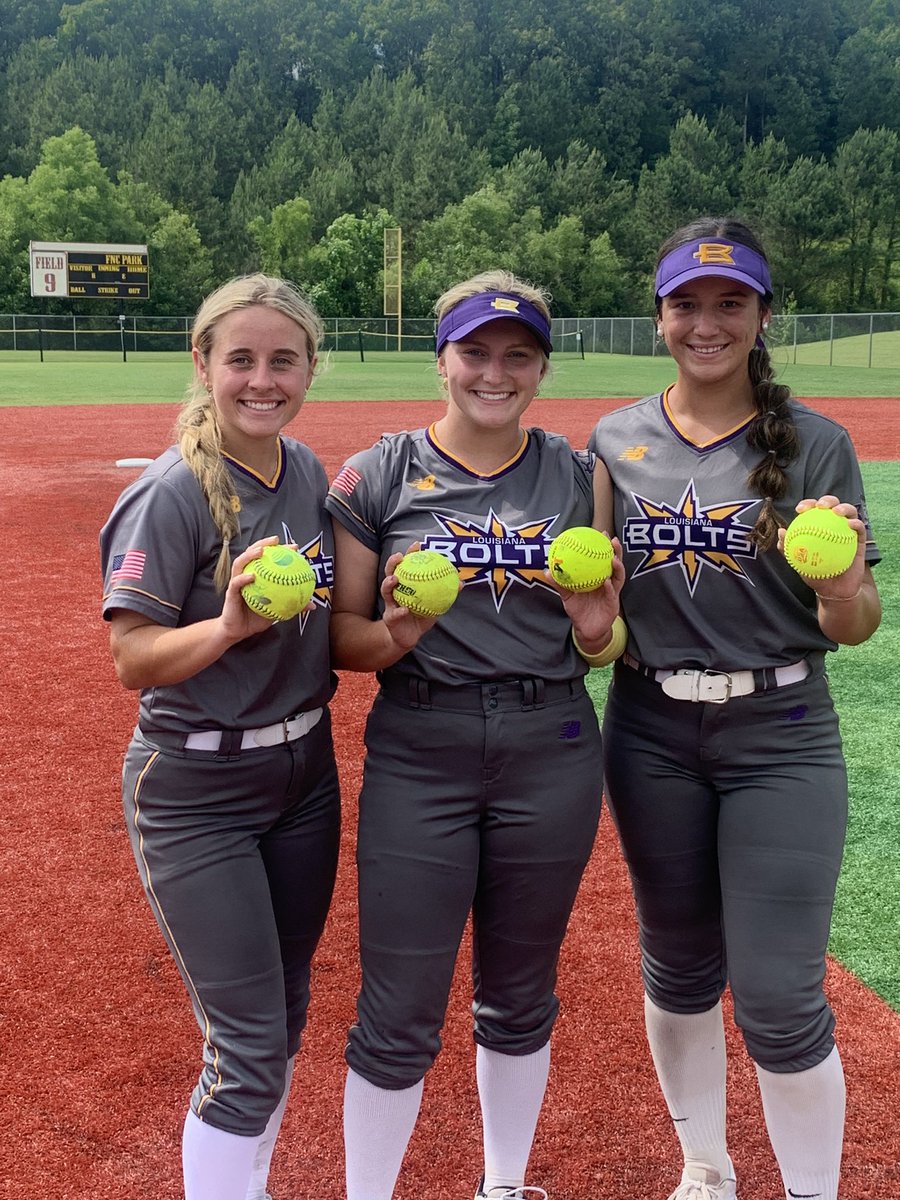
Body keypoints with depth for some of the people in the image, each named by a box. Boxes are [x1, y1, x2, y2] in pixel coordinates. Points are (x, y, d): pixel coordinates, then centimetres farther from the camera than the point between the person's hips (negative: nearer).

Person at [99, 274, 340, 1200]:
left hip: (305, 769, 7)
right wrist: (231, 623, -35)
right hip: (197, 793, -7)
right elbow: (132, 661, -20)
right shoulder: (173, 494, -17)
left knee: (283, 1018, 19)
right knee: (249, 1044, -3)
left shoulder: (310, 473, 2)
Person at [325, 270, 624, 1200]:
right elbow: (341, 634, -1)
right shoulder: (376, 477, -2)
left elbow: (601, 640, 11)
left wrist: (596, 631, -12)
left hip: (551, 755, 3)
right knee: (400, 1017, 1)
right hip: (417, 754, -2)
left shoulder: (577, 477, 5)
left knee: (520, 1001, 17)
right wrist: (393, 636, -22)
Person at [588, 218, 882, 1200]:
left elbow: (853, 629, -5)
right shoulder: (617, 441, 3)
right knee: (677, 968, 16)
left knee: (778, 997, -3)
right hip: (650, 733, 3)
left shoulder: (815, 445, -5)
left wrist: (842, 583, -26)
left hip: (780, 738, -3)